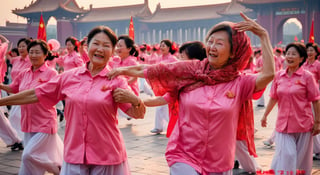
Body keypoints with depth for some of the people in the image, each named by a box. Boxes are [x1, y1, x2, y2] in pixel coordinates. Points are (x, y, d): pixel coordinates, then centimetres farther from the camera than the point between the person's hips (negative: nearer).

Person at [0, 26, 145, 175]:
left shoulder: (116, 81, -4)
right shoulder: (69, 77, 2)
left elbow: (139, 114, -6)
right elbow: (35, 95, 10)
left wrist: (134, 100, -27)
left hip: (107, 156, -2)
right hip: (74, 155, 2)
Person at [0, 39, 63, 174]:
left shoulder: (51, 73, -10)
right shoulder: (24, 74, 8)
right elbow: (12, 89, 22)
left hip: (44, 123, -7)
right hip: (28, 122, 7)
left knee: (28, 155, -12)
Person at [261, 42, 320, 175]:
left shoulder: (307, 76, -6)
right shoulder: (279, 76, 2)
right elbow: (273, 98, 11)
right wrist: (265, 115, 14)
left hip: (303, 124, -1)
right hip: (283, 123, 2)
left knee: (301, 159, 10)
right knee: (286, 156, -6)